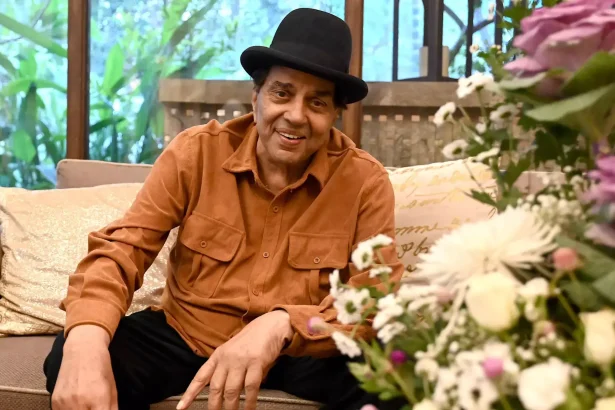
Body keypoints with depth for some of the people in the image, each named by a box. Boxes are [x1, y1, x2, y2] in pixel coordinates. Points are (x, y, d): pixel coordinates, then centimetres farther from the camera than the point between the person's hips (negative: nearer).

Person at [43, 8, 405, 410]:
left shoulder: (366, 181, -12)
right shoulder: (195, 152, -9)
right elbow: (123, 249, -13)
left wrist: (283, 325, -38)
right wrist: (85, 340, -36)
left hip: (304, 352, -1)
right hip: (183, 334, 1)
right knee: (71, 356, -24)